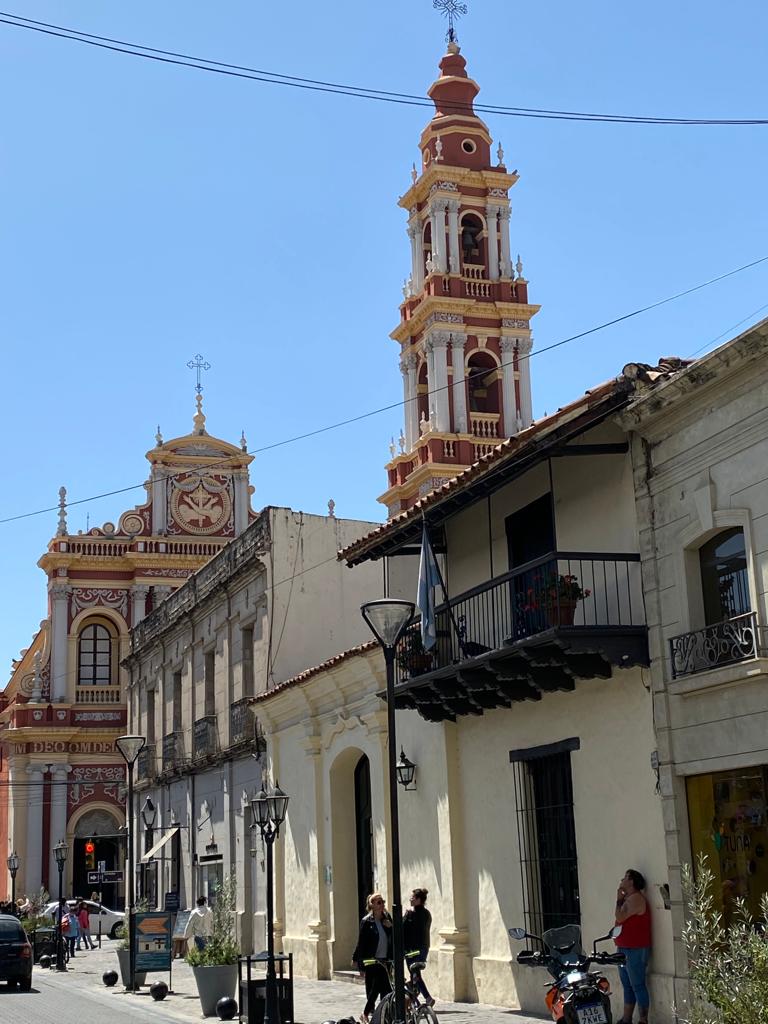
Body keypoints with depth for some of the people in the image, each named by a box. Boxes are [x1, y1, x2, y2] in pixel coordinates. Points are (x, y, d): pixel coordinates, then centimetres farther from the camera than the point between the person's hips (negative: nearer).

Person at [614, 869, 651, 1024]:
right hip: (624, 950, 10)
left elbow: (620, 918, -19)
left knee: (637, 986, -8)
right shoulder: (629, 899, 18)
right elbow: (621, 920, 18)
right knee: (627, 986, 13)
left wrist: (619, 899, -10)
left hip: (635, 951, -10)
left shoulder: (636, 898, -15)